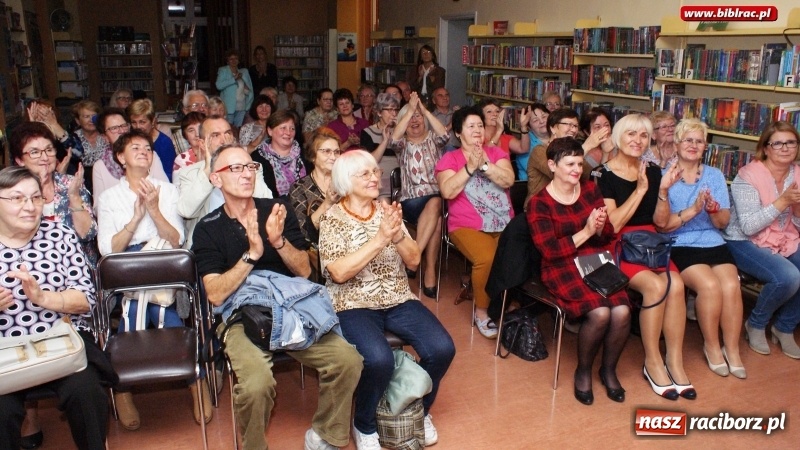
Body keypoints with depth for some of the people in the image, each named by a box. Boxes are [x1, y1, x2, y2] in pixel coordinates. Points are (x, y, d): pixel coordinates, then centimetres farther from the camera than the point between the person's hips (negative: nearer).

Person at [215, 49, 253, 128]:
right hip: (229, 106, -4)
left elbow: (250, 88, 21)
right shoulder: (223, 70, 4)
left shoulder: (244, 71, 15)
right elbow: (219, 85, -12)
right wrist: (234, 79, -15)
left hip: (241, 107, 4)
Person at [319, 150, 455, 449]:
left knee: (442, 349, -16)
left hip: (399, 301, 5)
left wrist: (397, 234, -16)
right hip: (354, 306, -4)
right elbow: (338, 273, -19)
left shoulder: (386, 211, 7)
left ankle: (420, 410, 14)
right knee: (379, 359, -32)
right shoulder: (333, 219, -6)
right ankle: (364, 425, 0)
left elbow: (414, 261, 4)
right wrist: (380, 238, -23)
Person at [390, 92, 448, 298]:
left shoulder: (433, 139, 14)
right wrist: (409, 109, -15)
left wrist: (424, 110, -12)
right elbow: (393, 139, -14)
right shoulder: (403, 144, 12)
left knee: (434, 205, -36)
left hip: (437, 195, 1)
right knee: (436, 220, -33)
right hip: (412, 200, -1)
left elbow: (445, 135, -11)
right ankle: (430, 270, -28)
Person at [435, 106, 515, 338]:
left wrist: (484, 164, -13)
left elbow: (508, 180, -3)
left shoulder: (495, 152, 13)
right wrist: (470, 167, -16)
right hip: (468, 226, -3)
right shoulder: (449, 159, 5)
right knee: (487, 259, -31)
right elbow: (447, 191, -11)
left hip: (504, 223, 3)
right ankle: (481, 311, -8)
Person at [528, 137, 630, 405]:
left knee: (622, 311, -23)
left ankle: (609, 369, 6)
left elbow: (609, 236, 10)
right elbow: (550, 250, -13)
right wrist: (585, 232, -19)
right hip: (563, 268, -4)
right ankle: (583, 371, 0)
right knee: (600, 313, -29)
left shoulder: (590, 189, 9)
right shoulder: (539, 203, -6)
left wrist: (600, 229, -13)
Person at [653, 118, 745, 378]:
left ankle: (732, 349, -5)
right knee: (710, 285, -27)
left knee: (731, 286, -24)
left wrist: (713, 209, -14)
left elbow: (723, 223, 6)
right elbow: (661, 224, -8)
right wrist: (692, 210, -21)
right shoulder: (665, 177, 1)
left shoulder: (715, 175, 12)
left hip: (714, 243, 3)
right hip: (679, 246, -3)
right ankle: (712, 346, -4)